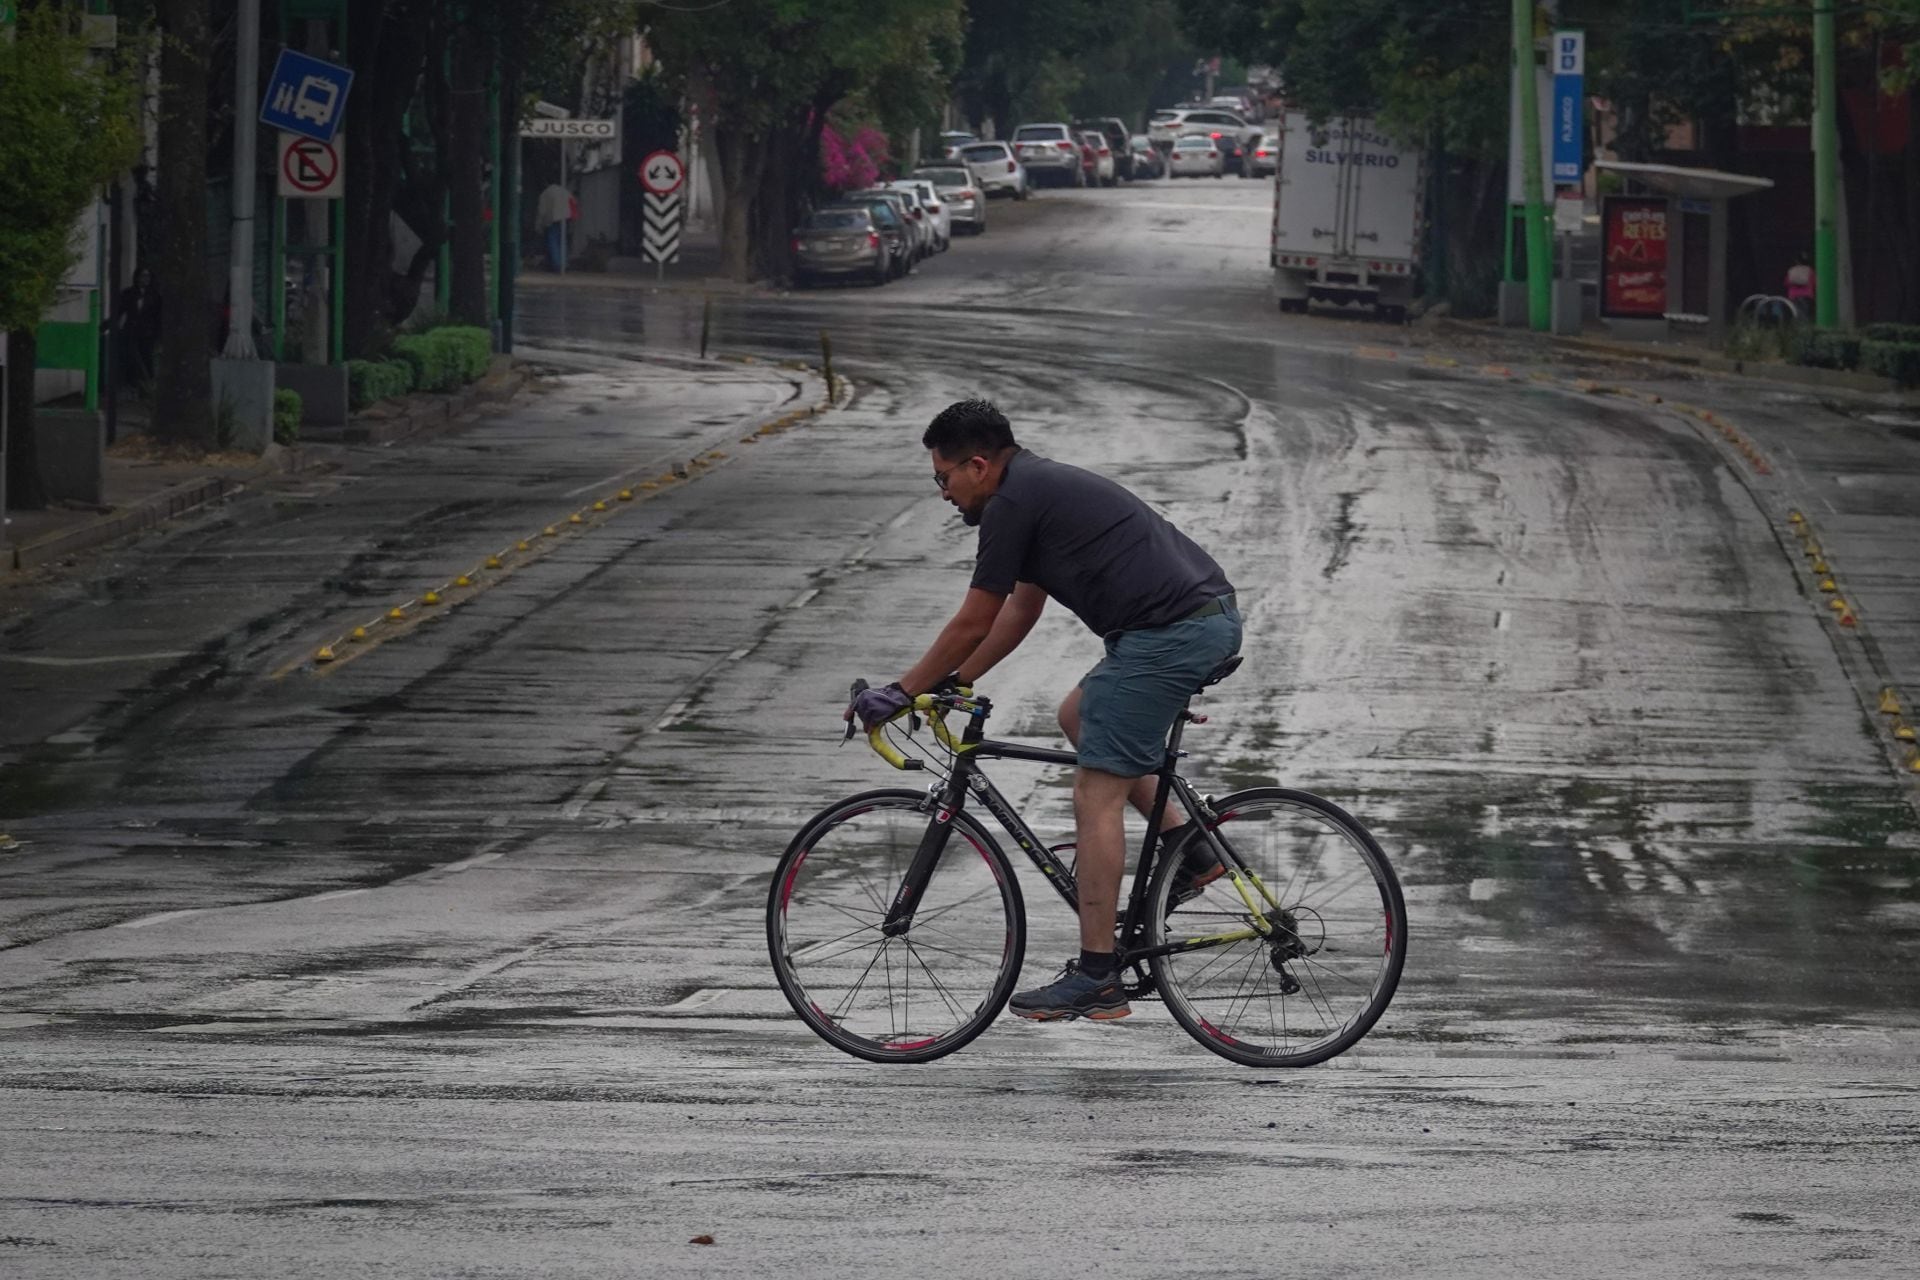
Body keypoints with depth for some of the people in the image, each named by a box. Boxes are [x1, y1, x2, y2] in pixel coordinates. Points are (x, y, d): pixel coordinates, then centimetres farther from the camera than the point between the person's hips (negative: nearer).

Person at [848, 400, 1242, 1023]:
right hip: (1214, 619, 10)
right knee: (1079, 716, 28)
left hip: (1168, 633, -10)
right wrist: (955, 681, 33)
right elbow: (1021, 609, 32)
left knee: (1096, 796, -4)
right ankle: (1186, 849, 19)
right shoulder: (1043, 486, 23)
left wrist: (902, 692, 9)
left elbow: (973, 624, -1)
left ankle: (1095, 978, -4)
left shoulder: (1012, 504, -7)